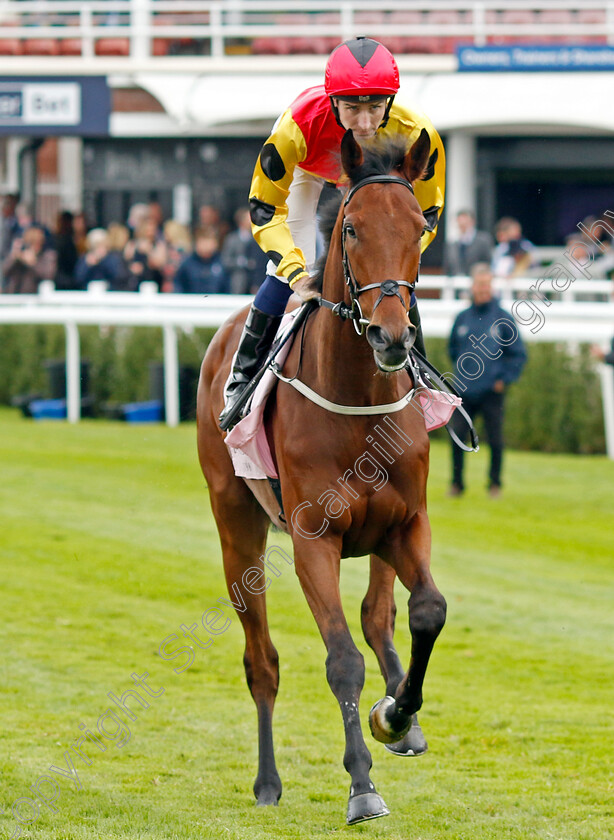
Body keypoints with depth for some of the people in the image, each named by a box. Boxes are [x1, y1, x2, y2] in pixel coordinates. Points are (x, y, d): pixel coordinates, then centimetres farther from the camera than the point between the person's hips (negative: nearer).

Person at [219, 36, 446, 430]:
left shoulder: (415, 133, -41)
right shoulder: (299, 126, -46)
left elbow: (426, 213, -23)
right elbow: (264, 208, -32)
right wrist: (296, 269, -46)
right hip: (306, 167, -1)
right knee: (284, 274, -11)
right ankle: (243, 377, 6)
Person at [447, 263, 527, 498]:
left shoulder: (503, 318, -1)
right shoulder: (462, 318, 7)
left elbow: (519, 353, 3)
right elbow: (453, 348, 23)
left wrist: (504, 379, -3)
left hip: (492, 392, -2)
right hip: (464, 391, 2)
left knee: (495, 440, -1)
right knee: (457, 436, -4)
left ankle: (495, 483, 15)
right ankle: (457, 483, 9)